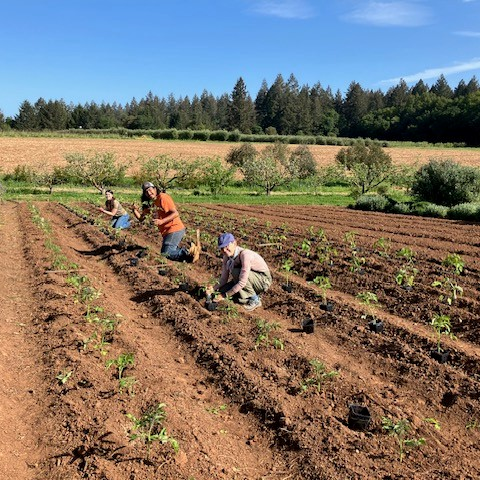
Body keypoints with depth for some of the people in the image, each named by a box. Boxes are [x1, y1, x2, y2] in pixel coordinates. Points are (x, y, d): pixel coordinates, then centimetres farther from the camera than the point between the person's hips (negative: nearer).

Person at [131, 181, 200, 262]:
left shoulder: (163, 197, -12)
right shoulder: (149, 204, 13)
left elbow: (176, 213, -18)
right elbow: (141, 218, 12)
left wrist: (161, 221, -27)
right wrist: (134, 210, -6)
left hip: (175, 229, -9)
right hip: (166, 232, 9)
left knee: (166, 253, -15)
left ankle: (189, 252, -11)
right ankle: (193, 248, 12)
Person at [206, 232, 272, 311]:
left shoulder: (245, 254, -31)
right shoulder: (227, 257, -8)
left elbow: (242, 282, -32)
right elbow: (224, 279, -1)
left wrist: (225, 295, -27)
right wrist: (213, 289, -20)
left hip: (263, 280, -7)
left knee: (236, 272, -30)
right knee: (222, 290, -8)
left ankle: (255, 300, -12)